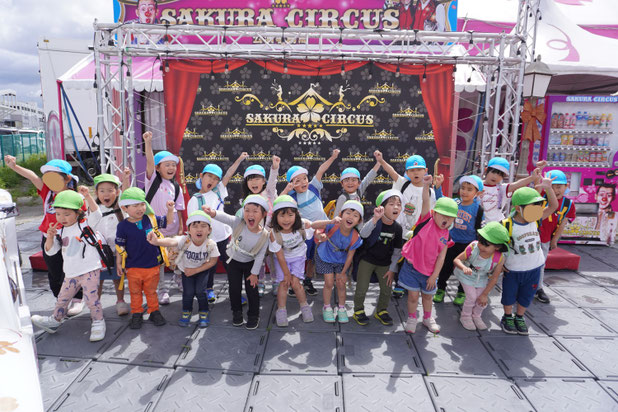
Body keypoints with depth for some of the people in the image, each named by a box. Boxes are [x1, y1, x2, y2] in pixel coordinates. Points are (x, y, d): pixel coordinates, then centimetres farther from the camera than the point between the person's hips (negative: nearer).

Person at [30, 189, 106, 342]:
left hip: (89, 270, -6)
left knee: (91, 298, -8)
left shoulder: (85, 224, -7)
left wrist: (87, 196, -39)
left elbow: (96, 214, -27)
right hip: (71, 273, 6)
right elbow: (50, 251, 5)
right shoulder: (59, 230, 7)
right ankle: (55, 320, 41)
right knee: (62, 298, 20)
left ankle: (98, 322, 10)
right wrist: (50, 237, -14)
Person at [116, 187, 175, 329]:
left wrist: (170, 210, -7)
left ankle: (154, 311, 32)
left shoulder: (151, 219, -6)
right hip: (133, 267, -1)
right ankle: (136, 314, 32)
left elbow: (167, 221, 10)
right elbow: (120, 246, -2)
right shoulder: (123, 226, -10)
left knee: (151, 291, 17)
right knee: (135, 292, 15)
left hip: (152, 265, 1)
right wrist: (119, 263, 2)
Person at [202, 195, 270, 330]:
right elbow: (224, 217, -48)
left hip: (250, 263, -1)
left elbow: (260, 256, -16)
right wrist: (213, 213, -70)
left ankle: (253, 315, 25)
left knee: (252, 289, 3)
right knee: (234, 288, 8)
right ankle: (237, 312, 32)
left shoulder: (264, 235, -27)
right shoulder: (238, 223, -29)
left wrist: (254, 273, -9)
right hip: (233, 261, 1)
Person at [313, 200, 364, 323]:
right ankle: (327, 308, 24)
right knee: (329, 283, 1)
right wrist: (331, 221, -62)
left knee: (341, 284, 7)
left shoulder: (355, 238, -27)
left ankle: (341, 308, 31)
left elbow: (350, 256, -14)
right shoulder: (334, 226, -33)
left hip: (341, 261, 2)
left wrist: (343, 273, -5)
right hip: (325, 257, -2)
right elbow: (314, 225, -47)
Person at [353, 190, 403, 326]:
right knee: (361, 289, 2)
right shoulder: (375, 222, -20)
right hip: (367, 260, -4)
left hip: (384, 263, 4)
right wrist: (375, 218, -55)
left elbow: (397, 250, 3)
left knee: (387, 290, 10)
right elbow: (363, 234, -41)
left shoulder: (397, 228, -6)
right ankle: (358, 311, 26)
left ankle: (381, 311, 35)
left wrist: (392, 269, 2)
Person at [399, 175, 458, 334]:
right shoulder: (426, 220, -10)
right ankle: (412, 318, 29)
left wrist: (434, 276, -3)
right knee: (413, 296, 4)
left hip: (429, 271, 4)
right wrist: (425, 185, -41)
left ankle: (427, 317, 46)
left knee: (428, 295, 21)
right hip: (412, 266, -4)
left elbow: (441, 258, 0)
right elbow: (425, 202, -27)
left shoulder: (445, 236, -1)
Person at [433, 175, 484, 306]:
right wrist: (438, 186, -9)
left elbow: (479, 229, -5)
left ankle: (461, 293, 32)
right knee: (446, 267, 11)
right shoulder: (455, 203, -6)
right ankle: (441, 289, 30)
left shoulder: (478, 209, -11)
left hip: (468, 245, -2)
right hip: (452, 242, 2)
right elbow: (441, 201, 5)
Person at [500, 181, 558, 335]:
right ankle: (508, 318, 36)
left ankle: (519, 318, 39)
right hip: (512, 270, -4)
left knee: (526, 295, 18)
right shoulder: (507, 225, -23)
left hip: (534, 268, 5)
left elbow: (553, 206, -3)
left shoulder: (536, 220, -7)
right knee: (509, 294, 14)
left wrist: (548, 188, -16)